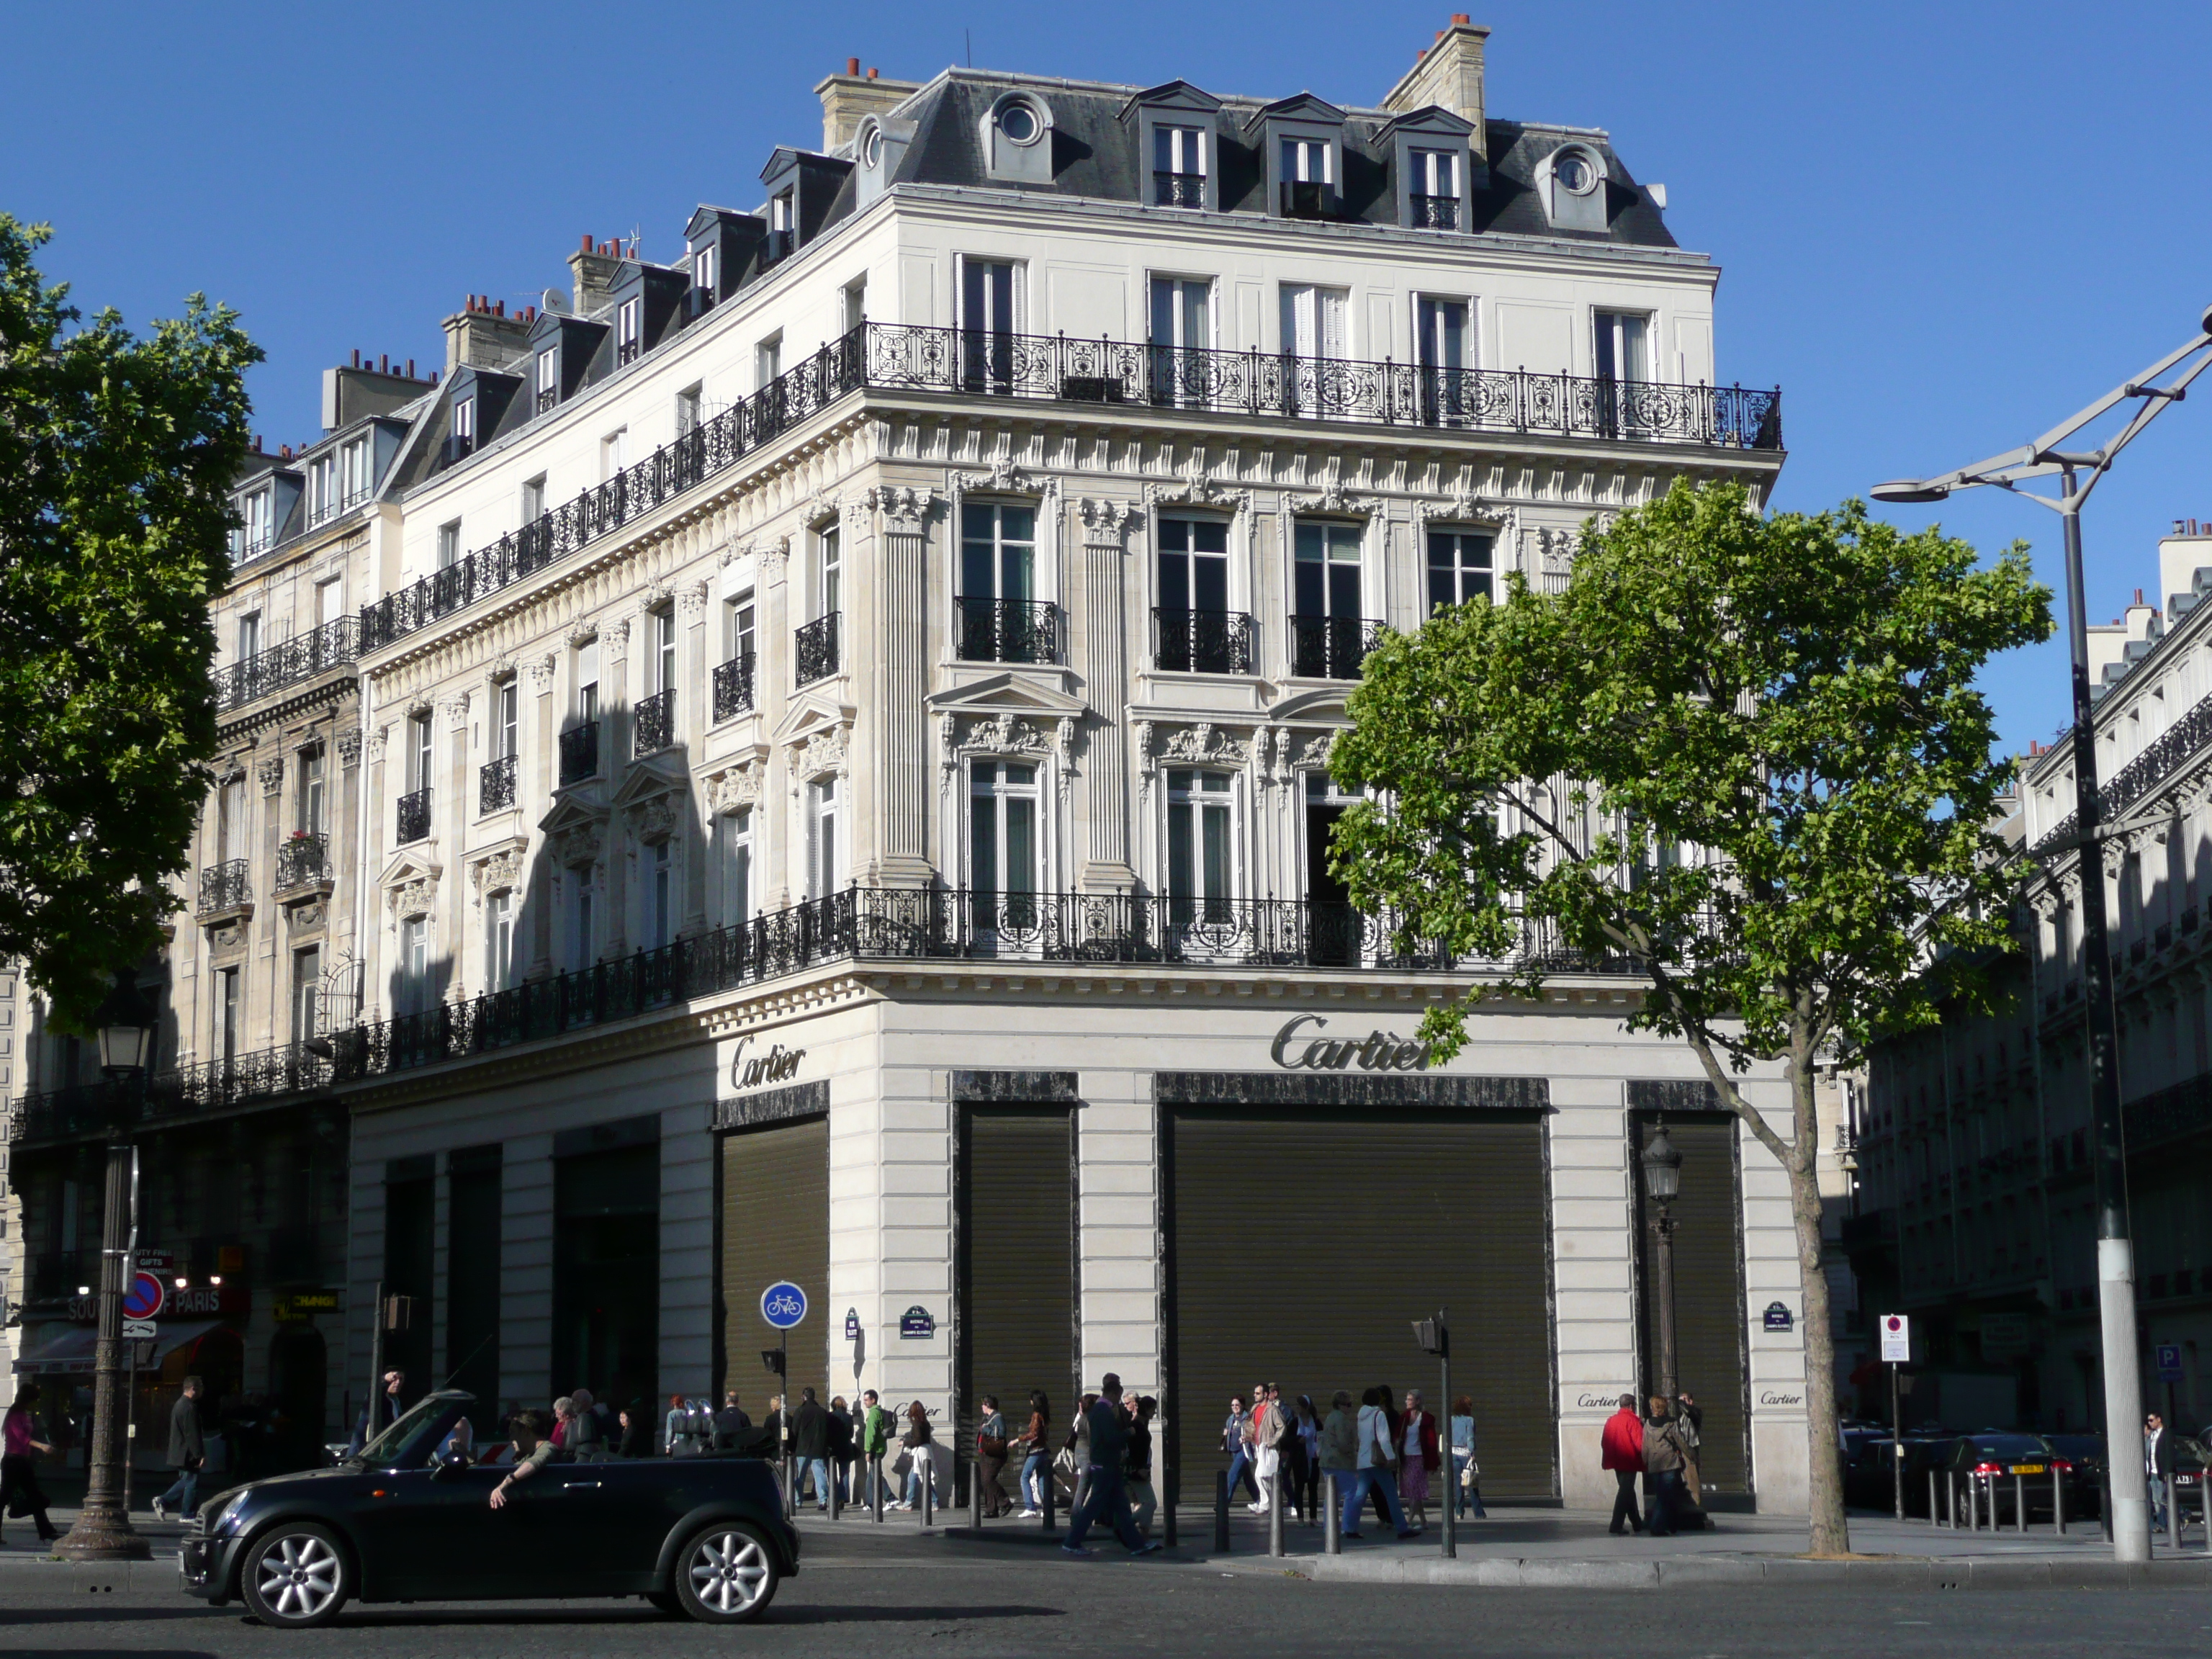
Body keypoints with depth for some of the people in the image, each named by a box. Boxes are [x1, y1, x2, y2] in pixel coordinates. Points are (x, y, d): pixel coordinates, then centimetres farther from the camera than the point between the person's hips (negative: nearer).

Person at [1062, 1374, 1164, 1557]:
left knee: (1120, 1506, 10)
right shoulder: (1104, 1412, -17)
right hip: (1105, 1466, -10)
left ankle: (1136, 1543, 12)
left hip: (1108, 1466, 10)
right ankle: (1072, 1543, 1)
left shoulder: (1097, 1410, 15)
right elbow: (1112, 1438, -24)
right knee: (1094, 1506, -5)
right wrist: (1129, 1433, -8)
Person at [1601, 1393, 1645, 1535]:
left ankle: (1637, 1523, 27)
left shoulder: (1611, 1420, 7)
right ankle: (1616, 1526, -13)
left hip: (1616, 1463, 7)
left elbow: (1604, 1442, 11)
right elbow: (1640, 1443, -17)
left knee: (1628, 1491, 18)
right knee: (1626, 1492, -5)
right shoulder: (1632, 1421, -12)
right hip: (1629, 1462, -7)